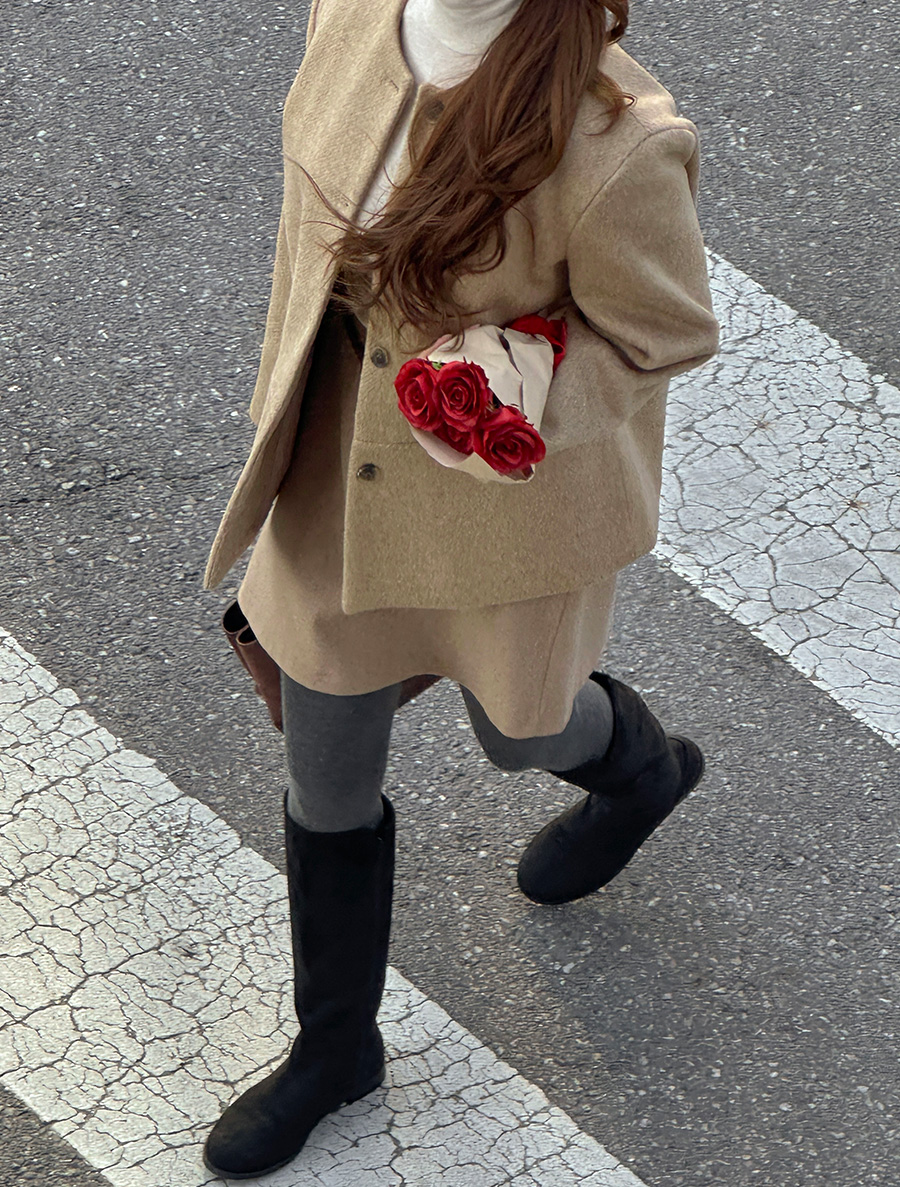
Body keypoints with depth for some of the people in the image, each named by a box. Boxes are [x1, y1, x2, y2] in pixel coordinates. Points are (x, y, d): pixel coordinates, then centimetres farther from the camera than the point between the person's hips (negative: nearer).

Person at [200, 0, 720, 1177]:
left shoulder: (616, 144, -36)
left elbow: (663, 330, -17)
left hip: (513, 485, -4)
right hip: (344, 464, 5)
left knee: (518, 727, 26)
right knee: (326, 765, 18)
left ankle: (638, 761, 65)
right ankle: (336, 1045, 44)